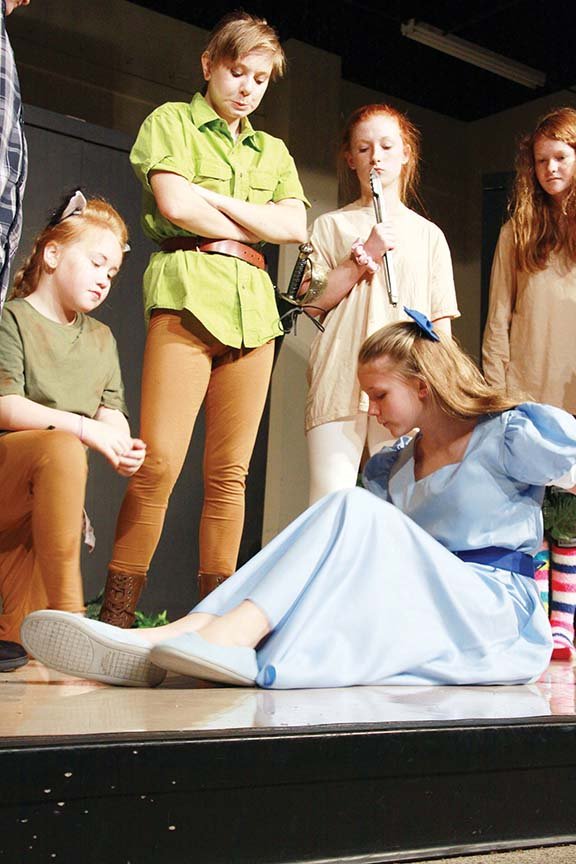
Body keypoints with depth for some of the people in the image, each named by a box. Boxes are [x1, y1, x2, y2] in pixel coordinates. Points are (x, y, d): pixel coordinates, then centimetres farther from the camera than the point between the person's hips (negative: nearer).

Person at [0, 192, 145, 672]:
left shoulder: (100, 338, 19)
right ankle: (67, 610, -38)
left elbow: (111, 410, 9)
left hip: (45, 497, 6)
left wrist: (121, 444, -15)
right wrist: (83, 428, -25)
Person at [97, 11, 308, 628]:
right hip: (186, 295, -5)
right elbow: (175, 204, -6)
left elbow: (296, 225, 7)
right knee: (160, 462, -14)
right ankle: (116, 614, -8)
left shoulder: (273, 151, 25)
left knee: (230, 473, 0)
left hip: (253, 310, 5)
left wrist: (213, 197, -1)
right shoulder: (172, 121, 12)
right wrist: (246, 235, 4)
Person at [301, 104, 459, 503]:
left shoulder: (428, 234, 18)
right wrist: (364, 255, -6)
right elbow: (312, 301, 4)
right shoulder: (332, 225, 15)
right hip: (340, 379, -1)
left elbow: (441, 323, 14)